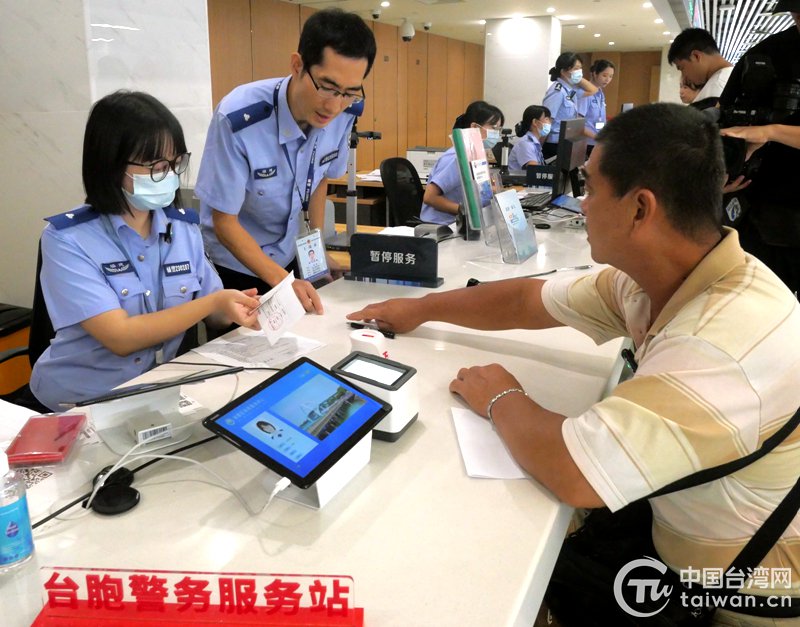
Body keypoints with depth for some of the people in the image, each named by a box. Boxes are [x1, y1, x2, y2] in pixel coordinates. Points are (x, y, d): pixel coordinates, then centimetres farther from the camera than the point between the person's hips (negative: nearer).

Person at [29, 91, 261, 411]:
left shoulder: (184, 226, 0)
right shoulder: (67, 239, -14)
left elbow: (214, 312, 6)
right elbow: (120, 337, -21)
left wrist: (238, 308, -16)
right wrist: (214, 302, -26)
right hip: (80, 401, -4)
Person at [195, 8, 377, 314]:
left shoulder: (342, 115, -15)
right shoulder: (238, 120, -30)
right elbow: (224, 221, -22)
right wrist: (282, 282, -31)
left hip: (290, 257, 5)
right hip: (232, 266, -4)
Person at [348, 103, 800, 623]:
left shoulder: (725, 341, -37)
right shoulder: (660, 275, -8)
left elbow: (573, 472, -39)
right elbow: (529, 300, 3)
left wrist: (502, 399, -18)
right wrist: (420, 308, 13)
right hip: (679, 533, 6)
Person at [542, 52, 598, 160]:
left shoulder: (571, 90, 10)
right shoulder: (557, 91, -17)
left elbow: (592, 90, 26)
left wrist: (579, 78, 10)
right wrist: (539, 148, -22)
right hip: (553, 144, -9)